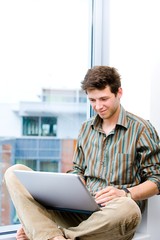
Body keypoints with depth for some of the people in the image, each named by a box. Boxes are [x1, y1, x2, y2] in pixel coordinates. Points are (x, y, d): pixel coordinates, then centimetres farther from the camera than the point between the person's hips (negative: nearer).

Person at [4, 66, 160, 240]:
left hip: (112, 213, -4)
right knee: (15, 173, -12)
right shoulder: (86, 128, 18)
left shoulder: (141, 129, 1)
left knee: (128, 209, -43)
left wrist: (125, 193, -17)